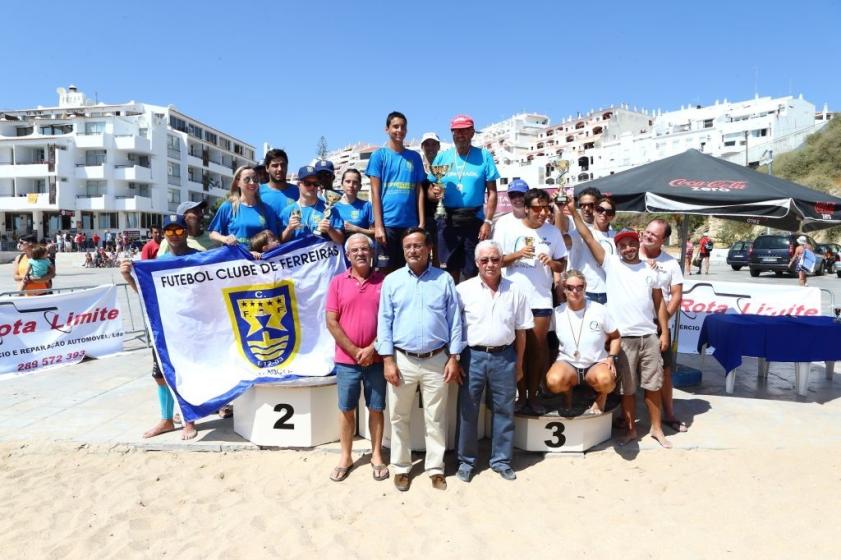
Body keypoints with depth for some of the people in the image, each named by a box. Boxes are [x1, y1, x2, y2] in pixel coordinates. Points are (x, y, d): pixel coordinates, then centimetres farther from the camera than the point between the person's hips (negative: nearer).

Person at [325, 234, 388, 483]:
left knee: (376, 409, 9)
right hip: (346, 360, 0)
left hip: (376, 359, 0)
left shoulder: (384, 281, 0)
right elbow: (332, 323, -3)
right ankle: (345, 457, 25)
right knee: (346, 409, 10)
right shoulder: (337, 282, 0)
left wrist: (372, 348, -11)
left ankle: (377, 456, 24)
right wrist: (354, 351, -9)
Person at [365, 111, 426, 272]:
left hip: (410, 224, 3)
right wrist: (378, 225, -9)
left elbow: (419, 191, 10)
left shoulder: (415, 157, 12)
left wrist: (422, 223, 1)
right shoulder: (379, 155, 4)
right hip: (387, 223, -3)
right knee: (386, 270, 1)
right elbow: (375, 192, -1)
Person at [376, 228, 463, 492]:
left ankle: (436, 468, 25)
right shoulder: (392, 281, 2)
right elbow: (384, 321, 0)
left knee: (435, 419, 10)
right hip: (402, 360, 1)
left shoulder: (444, 279, 2)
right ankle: (401, 467, 27)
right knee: (399, 418, 11)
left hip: (437, 361, 0)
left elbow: (455, 320, 3)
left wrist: (453, 358, -2)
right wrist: (388, 360, -6)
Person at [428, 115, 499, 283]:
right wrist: (434, 192, -13)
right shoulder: (442, 157, 7)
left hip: (474, 220, -1)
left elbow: (492, 192, -1)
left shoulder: (484, 156, 1)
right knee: (449, 270, 7)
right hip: (448, 220, 2)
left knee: (472, 272, 5)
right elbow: (431, 189, 11)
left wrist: (488, 221, -10)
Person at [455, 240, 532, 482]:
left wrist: (519, 363, 9)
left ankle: (501, 460, 27)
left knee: (504, 411, 11)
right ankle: (466, 460, 24)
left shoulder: (515, 291, 3)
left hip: (505, 357, 2)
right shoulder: (464, 290, -3)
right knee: (468, 411, 8)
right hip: (473, 356, -1)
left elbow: (521, 331, 8)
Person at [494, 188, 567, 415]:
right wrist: (518, 254, -18)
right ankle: (521, 394, 20)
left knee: (537, 349, 7)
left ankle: (533, 395, 20)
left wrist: (551, 262, -12)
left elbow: (562, 266, 10)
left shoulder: (553, 232, 5)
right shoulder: (507, 229, -4)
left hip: (541, 299, 2)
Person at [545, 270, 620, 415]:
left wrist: (611, 358, -7)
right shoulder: (557, 313, -3)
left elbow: (615, 337, 8)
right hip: (567, 362, 1)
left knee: (605, 380, -37)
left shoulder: (599, 310, -4)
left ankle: (601, 398, 1)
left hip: (596, 364, -1)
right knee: (554, 381, -34)